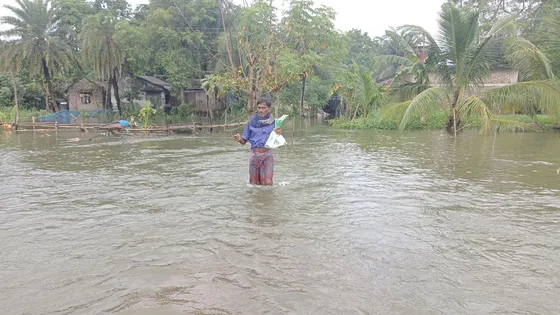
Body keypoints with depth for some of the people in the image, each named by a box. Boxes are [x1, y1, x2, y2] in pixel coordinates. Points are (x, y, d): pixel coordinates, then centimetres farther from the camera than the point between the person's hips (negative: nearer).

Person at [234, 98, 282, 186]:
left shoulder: (273, 122, -1)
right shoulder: (252, 122, 2)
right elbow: (244, 141, 6)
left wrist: (279, 135, -19)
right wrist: (239, 139, -16)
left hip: (267, 155, -2)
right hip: (255, 155, 2)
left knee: (267, 183, -13)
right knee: (254, 183, 9)